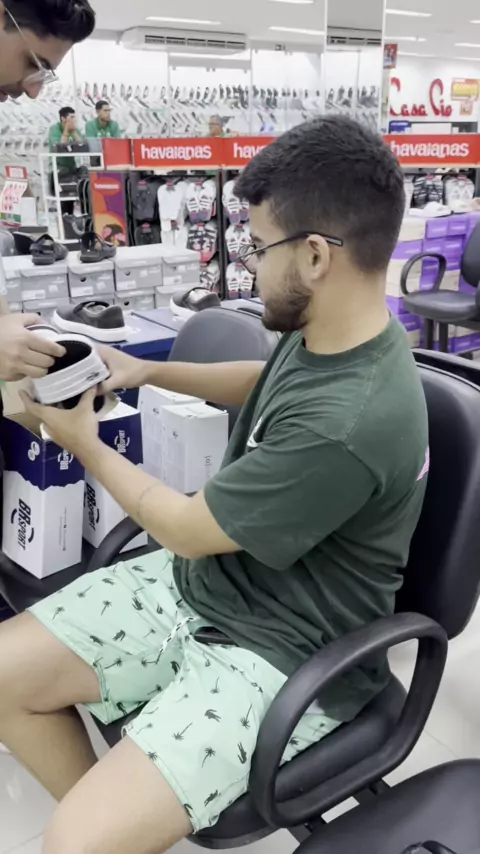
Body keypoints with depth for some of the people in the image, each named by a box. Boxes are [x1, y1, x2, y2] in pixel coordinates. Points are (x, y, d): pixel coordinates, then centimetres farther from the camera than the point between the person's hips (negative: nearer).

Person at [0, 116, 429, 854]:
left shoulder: (348, 425, -32)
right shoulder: (326, 335, -4)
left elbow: (186, 528, -19)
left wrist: (85, 444, -3)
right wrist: (149, 371, 12)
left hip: (282, 655, -8)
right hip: (199, 583, 8)